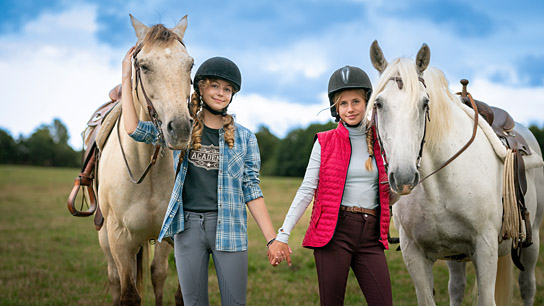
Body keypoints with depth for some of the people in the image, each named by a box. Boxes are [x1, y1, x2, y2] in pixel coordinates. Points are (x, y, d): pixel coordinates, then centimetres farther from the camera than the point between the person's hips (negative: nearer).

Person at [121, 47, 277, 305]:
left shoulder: (244, 138, 4)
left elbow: (251, 190, 3)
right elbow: (135, 129, -2)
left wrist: (272, 239, -3)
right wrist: (126, 77, 0)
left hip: (228, 226, -1)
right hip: (188, 226, 1)